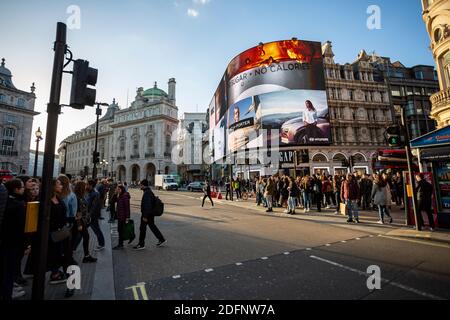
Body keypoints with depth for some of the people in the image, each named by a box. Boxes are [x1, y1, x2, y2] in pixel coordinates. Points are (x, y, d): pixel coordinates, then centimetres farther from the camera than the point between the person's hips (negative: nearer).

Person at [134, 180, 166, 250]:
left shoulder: (147, 193, -21)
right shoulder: (149, 192, 11)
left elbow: (147, 205, -26)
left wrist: (145, 216, -24)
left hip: (147, 214, -10)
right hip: (151, 214, 10)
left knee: (142, 228, 3)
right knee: (152, 226, 17)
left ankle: (141, 245, 16)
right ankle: (161, 239, 23)